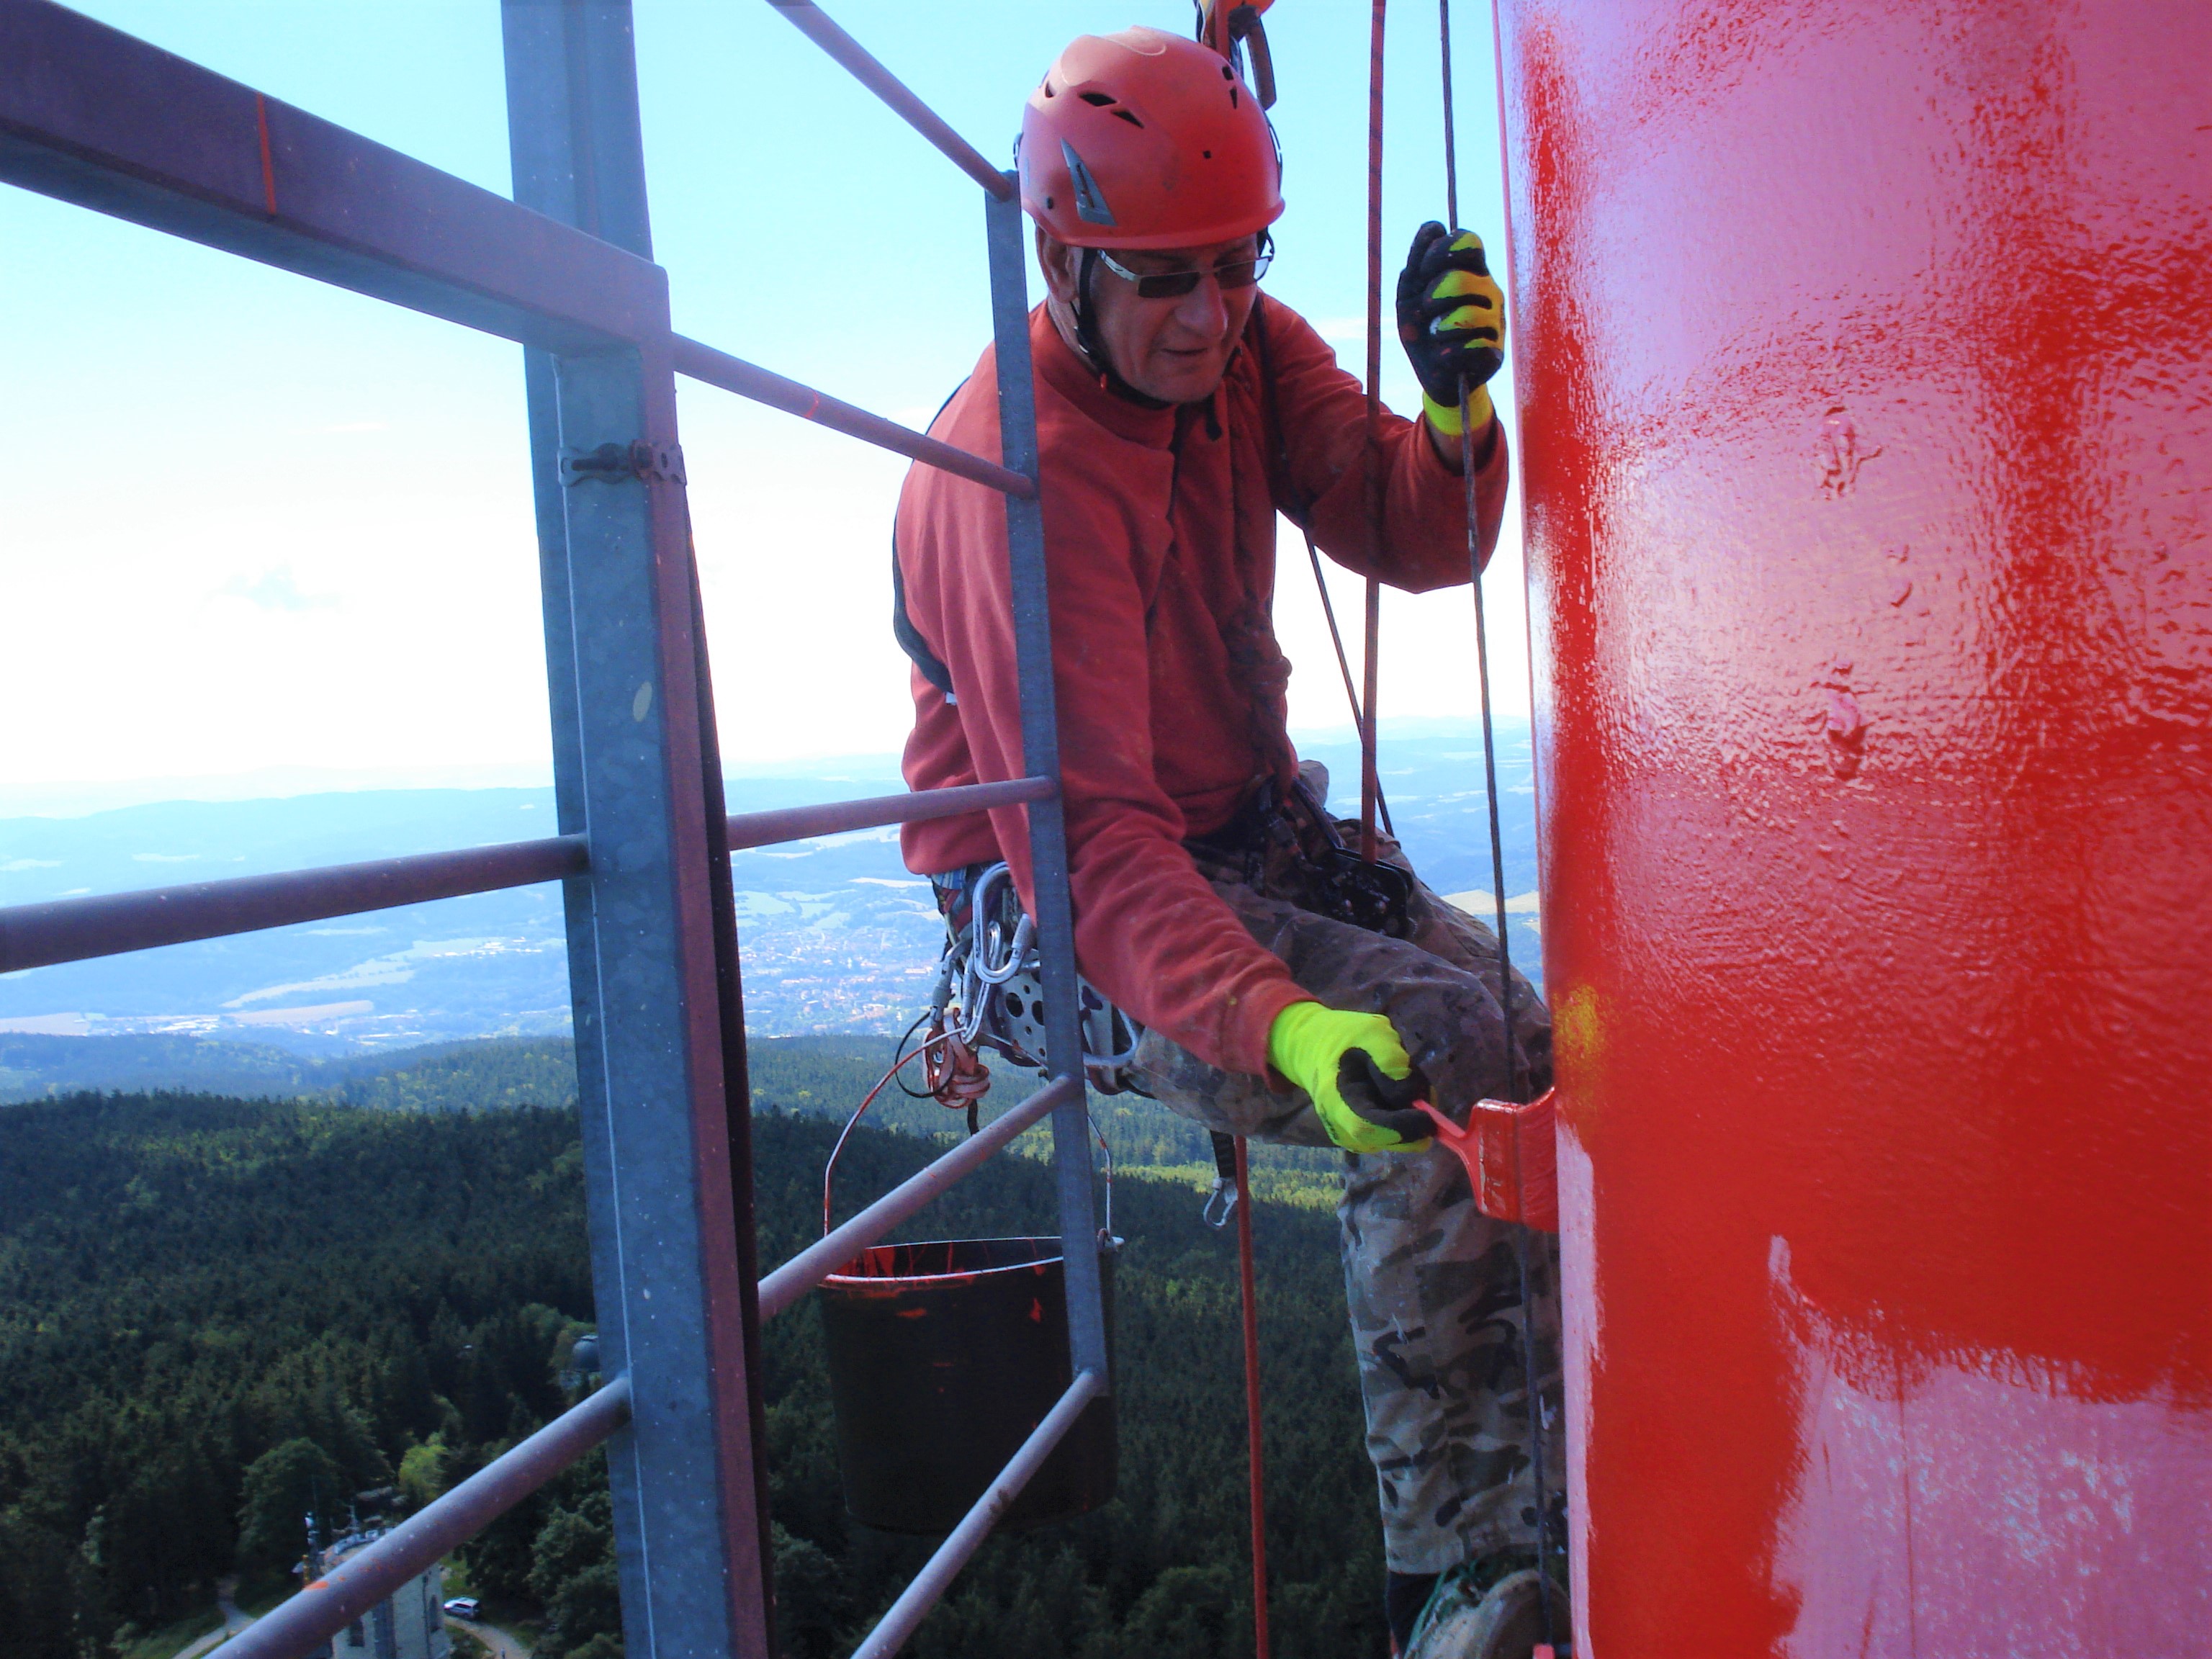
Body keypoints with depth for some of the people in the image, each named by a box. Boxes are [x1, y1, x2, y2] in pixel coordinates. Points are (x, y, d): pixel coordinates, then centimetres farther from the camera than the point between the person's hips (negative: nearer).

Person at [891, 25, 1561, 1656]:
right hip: (1074, 915, -7)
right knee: (1440, 1044, -26)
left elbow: (1415, 539, -7)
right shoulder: (1018, 470, -25)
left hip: (1262, 829, 7)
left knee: (1540, 1061, -10)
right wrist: (1276, 1020, -46)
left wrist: (1455, 411, -29)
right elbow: (1089, 833, -32)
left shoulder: (1247, 348, 0)